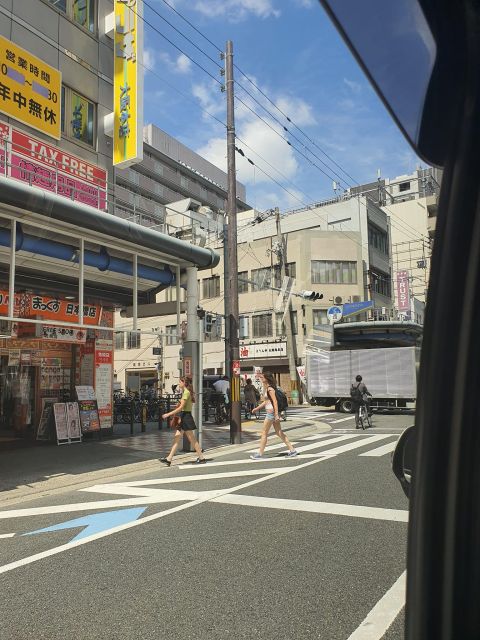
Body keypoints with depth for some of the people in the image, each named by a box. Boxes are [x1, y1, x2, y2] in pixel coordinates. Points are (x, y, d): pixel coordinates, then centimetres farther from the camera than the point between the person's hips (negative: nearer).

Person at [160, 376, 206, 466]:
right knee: (176, 438, 7)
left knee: (192, 439, -1)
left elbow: (181, 407, -21)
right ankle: (168, 459, 7)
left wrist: (168, 414, -20)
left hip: (186, 417, -10)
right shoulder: (185, 392, 15)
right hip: (183, 418, 10)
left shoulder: (186, 392, -16)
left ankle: (201, 458, 8)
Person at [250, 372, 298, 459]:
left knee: (264, 433, 0)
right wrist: (257, 408, 26)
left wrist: (276, 414, -24)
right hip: (273, 413, 10)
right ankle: (292, 450, 13)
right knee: (279, 433, 11)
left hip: (271, 412, -10)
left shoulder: (270, 389, -15)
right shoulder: (267, 388, 15)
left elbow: (275, 401, -20)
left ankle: (260, 453, 8)